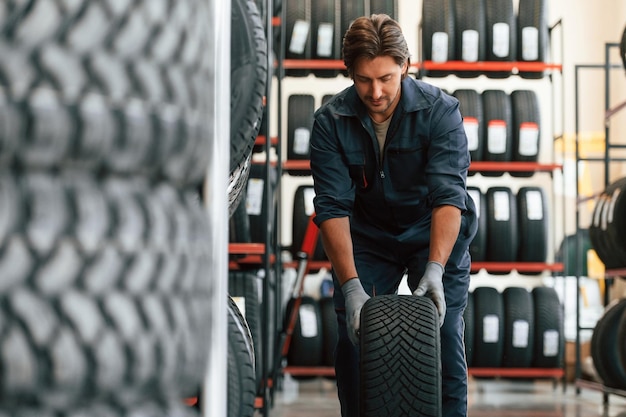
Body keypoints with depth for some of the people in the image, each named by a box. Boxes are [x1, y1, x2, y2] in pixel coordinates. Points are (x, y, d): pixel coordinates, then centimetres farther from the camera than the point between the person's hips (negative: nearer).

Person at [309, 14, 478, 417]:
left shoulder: (440, 110, -23)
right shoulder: (331, 122, -18)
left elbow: (448, 195, -30)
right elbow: (332, 207, -23)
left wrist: (435, 269, -43)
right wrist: (351, 286, -34)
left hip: (436, 235, -1)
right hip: (368, 238, 2)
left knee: (444, 336, -10)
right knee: (353, 338, -6)